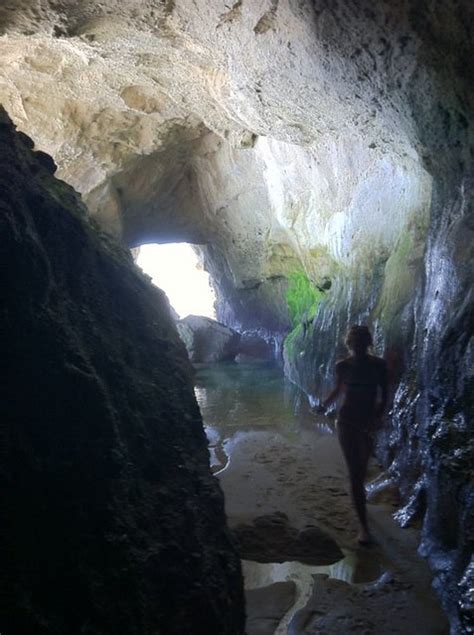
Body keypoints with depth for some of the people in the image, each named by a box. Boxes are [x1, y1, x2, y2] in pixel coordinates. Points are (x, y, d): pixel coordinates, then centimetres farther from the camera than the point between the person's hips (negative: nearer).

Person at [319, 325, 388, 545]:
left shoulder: (378, 365, -6)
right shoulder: (343, 366, -5)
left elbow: (383, 395, -2)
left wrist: (377, 418, -15)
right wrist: (324, 405, -4)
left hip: (369, 421, 1)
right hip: (347, 420, -1)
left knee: (361, 469, 16)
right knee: (355, 473, -4)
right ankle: (363, 525, 2)